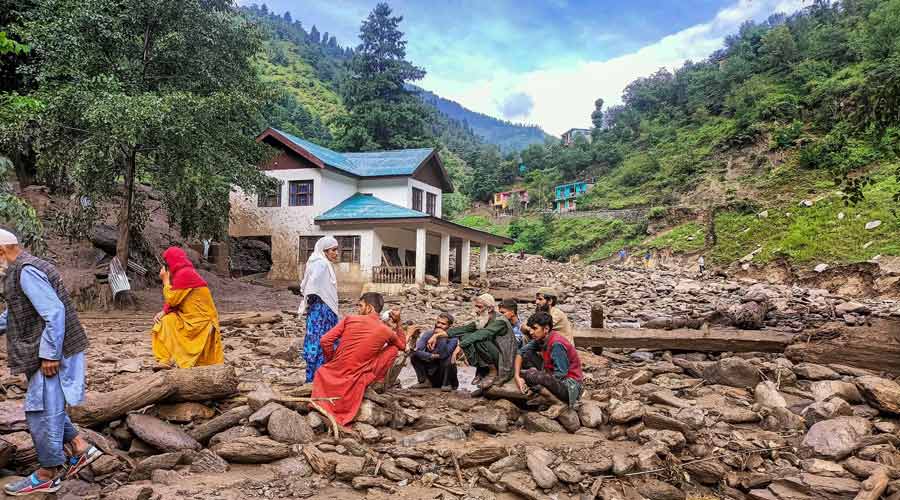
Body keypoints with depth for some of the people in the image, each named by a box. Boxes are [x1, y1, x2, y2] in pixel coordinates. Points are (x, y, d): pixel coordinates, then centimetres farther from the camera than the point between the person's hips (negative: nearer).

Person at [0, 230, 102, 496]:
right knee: (47, 406, 17)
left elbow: (55, 313, -25)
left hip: (51, 353, -10)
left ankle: (48, 474, 12)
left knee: (40, 411, 0)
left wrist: (50, 355, -24)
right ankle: (80, 447, 21)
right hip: (46, 351, 10)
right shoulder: (23, 269, 15)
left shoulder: (27, 271, -18)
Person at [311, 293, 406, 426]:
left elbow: (325, 341, -4)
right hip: (354, 380, -1)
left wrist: (331, 361, 12)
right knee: (393, 348, 10)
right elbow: (402, 345, 21)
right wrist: (397, 323, 18)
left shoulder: (350, 319, -3)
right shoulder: (386, 331, -2)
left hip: (332, 373, 1)